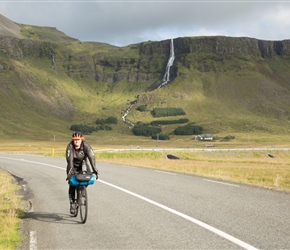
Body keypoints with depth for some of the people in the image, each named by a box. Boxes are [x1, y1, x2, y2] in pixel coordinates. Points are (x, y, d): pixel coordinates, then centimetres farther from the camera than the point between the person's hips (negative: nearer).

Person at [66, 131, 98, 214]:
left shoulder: (86, 146, -23)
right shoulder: (70, 146, -25)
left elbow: (91, 157, -32)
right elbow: (69, 159, -36)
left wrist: (94, 169, -44)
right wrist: (71, 170, -50)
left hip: (82, 163, 1)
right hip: (73, 166, -1)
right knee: (72, 184, -16)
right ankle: (72, 203, -6)